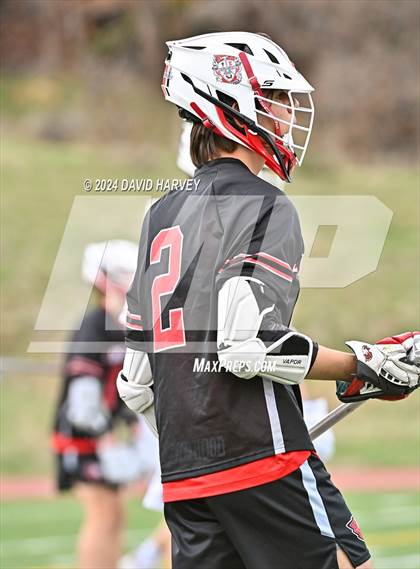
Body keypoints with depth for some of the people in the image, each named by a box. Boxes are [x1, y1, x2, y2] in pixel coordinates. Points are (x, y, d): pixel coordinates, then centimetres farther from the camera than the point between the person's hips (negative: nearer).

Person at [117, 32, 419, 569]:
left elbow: (136, 379, 17)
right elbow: (251, 345, -19)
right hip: (261, 463, -8)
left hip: (181, 478, 8)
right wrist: (366, 367, -9)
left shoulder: (161, 214, 17)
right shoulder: (263, 205, -6)